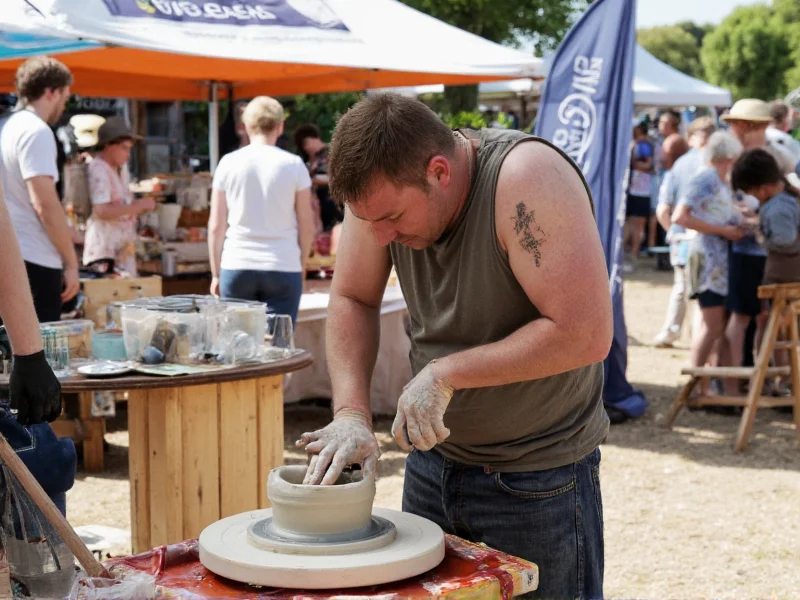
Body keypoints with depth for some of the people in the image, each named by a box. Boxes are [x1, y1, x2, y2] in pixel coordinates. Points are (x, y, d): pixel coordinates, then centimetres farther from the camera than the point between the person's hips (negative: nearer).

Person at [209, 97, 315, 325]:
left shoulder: (229, 163, 3)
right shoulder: (293, 165, -1)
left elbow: (216, 226, 4)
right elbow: (307, 226, 2)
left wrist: (216, 273, 12)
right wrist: (302, 264, 17)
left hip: (236, 267, 1)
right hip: (283, 268, -1)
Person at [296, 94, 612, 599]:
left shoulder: (525, 178, -28)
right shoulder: (385, 185, -10)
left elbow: (586, 334, -31)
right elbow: (352, 299, 1)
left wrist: (447, 373, -25)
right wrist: (351, 414, -13)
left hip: (539, 479, -6)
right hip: (434, 460, 6)